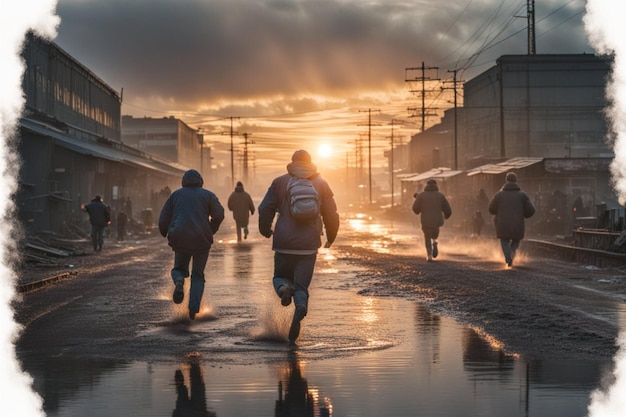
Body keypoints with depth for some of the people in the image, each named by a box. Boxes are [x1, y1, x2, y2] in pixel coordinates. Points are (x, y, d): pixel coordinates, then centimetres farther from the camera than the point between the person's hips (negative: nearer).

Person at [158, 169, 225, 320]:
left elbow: (163, 219, 8)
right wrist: (210, 231, 12)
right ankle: (194, 308, -9)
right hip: (201, 239, -1)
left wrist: (166, 234, 25)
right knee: (198, 275, 11)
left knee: (179, 268, 20)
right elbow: (219, 215, -2)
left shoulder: (176, 194, 13)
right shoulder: (208, 195, 10)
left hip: (179, 239, 1)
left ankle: (179, 281, -17)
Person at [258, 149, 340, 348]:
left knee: (280, 276, 19)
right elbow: (332, 215, 8)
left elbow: (265, 209, 2)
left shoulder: (280, 182, 4)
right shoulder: (321, 184, 7)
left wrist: (266, 231, 20)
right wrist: (330, 238, 25)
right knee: (301, 286, 5)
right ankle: (301, 306, -26)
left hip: (284, 243, 0)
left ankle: (283, 288, -16)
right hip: (309, 245, 1)